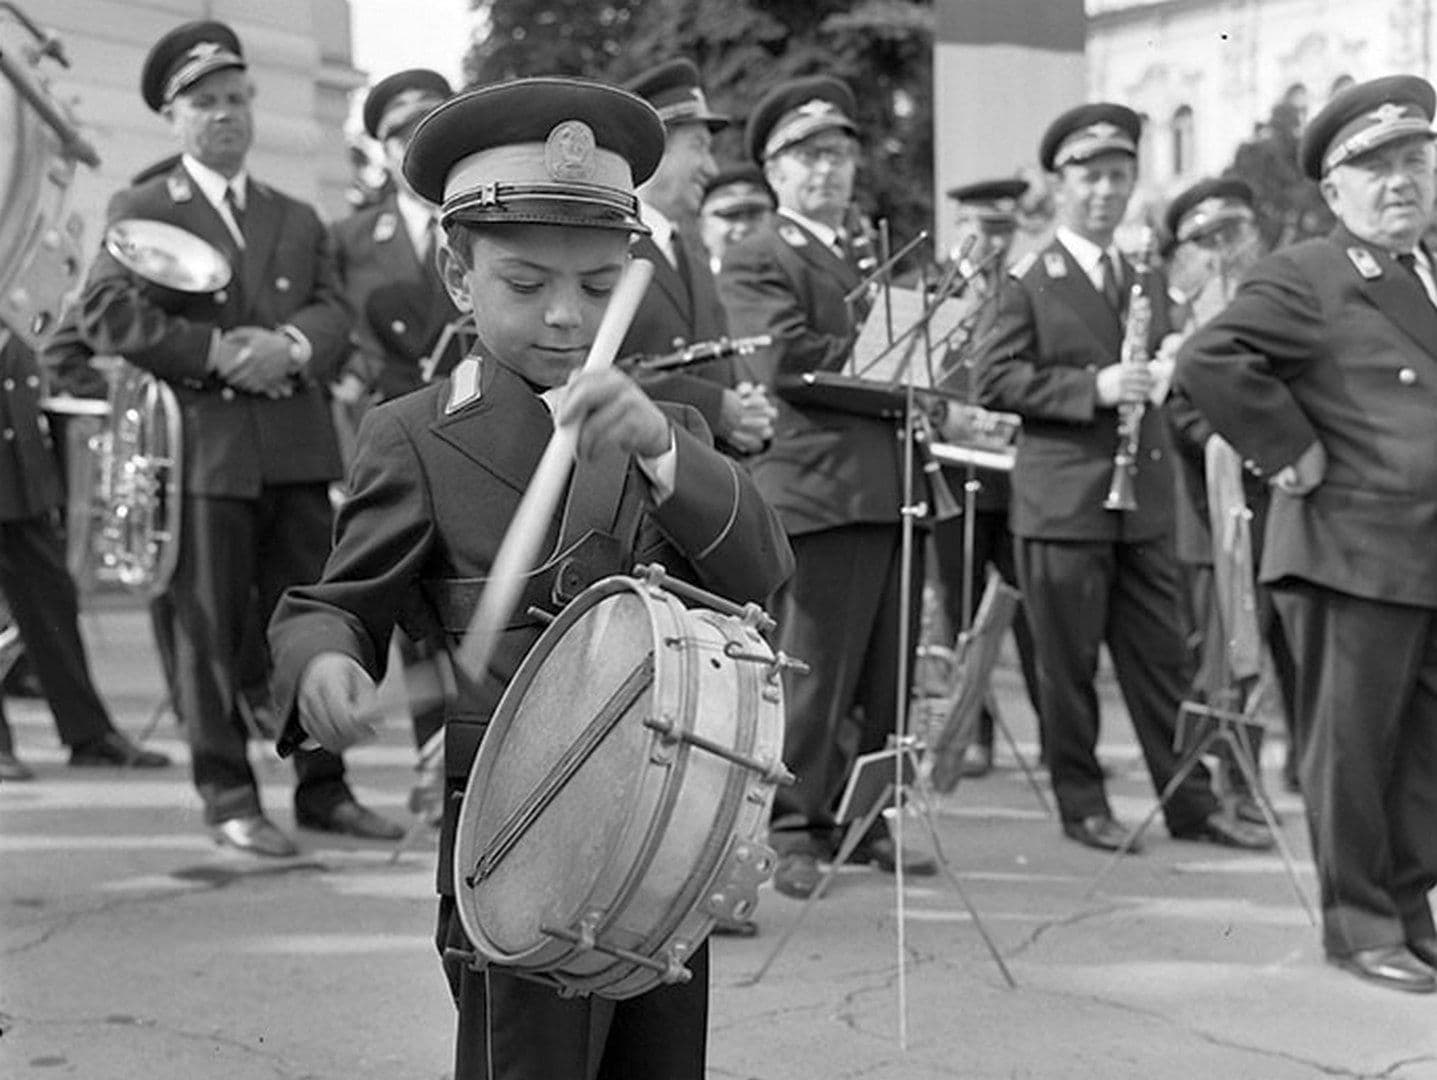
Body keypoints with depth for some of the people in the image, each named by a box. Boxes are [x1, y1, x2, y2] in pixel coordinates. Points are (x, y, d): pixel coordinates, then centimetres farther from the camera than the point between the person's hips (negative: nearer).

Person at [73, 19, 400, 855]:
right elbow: (105, 314, -6)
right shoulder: (141, 212, 7)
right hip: (203, 446, -4)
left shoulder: (299, 220, 21)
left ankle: (323, 788, 13)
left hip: (299, 448, 4)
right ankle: (229, 798, 7)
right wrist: (216, 352, -15)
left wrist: (290, 346, -14)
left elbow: (334, 314, 9)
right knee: (213, 628, -1)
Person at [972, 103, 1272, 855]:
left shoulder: (1148, 283, 17)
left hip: (1145, 502, 5)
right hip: (1062, 503, -5)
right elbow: (993, 378, -11)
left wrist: (1153, 383, 6)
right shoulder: (1027, 283, -2)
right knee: (1068, 665, 2)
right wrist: (1093, 388, -18)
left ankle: (1190, 801, 13)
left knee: (1162, 657, 7)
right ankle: (1081, 805, 13)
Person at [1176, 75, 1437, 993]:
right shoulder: (1304, 280, -9)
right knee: (1352, 748, 3)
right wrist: (1292, 452, -17)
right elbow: (1209, 361, -22)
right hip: (1353, 554, -7)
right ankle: (1360, 926, 15)